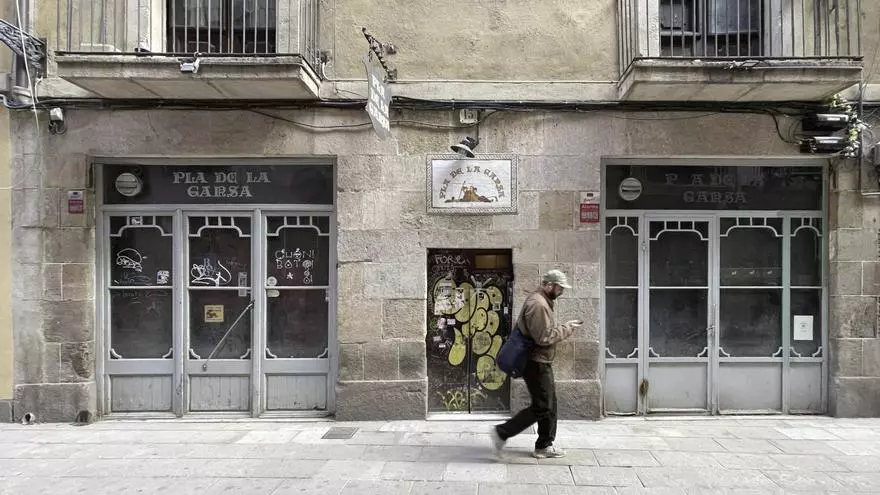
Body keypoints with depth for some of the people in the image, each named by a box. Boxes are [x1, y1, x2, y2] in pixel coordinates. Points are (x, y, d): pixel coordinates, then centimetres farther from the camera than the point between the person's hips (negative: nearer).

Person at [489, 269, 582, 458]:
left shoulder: (541, 301, 14)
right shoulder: (538, 304, -21)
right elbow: (544, 337, -24)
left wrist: (564, 327, 6)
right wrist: (567, 328, -14)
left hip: (541, 362, 11)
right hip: (536, 363, -11)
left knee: (550, 405, 16)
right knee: (541, 407, -5)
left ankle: (545, 445, 25)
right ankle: (501, 432, 1)